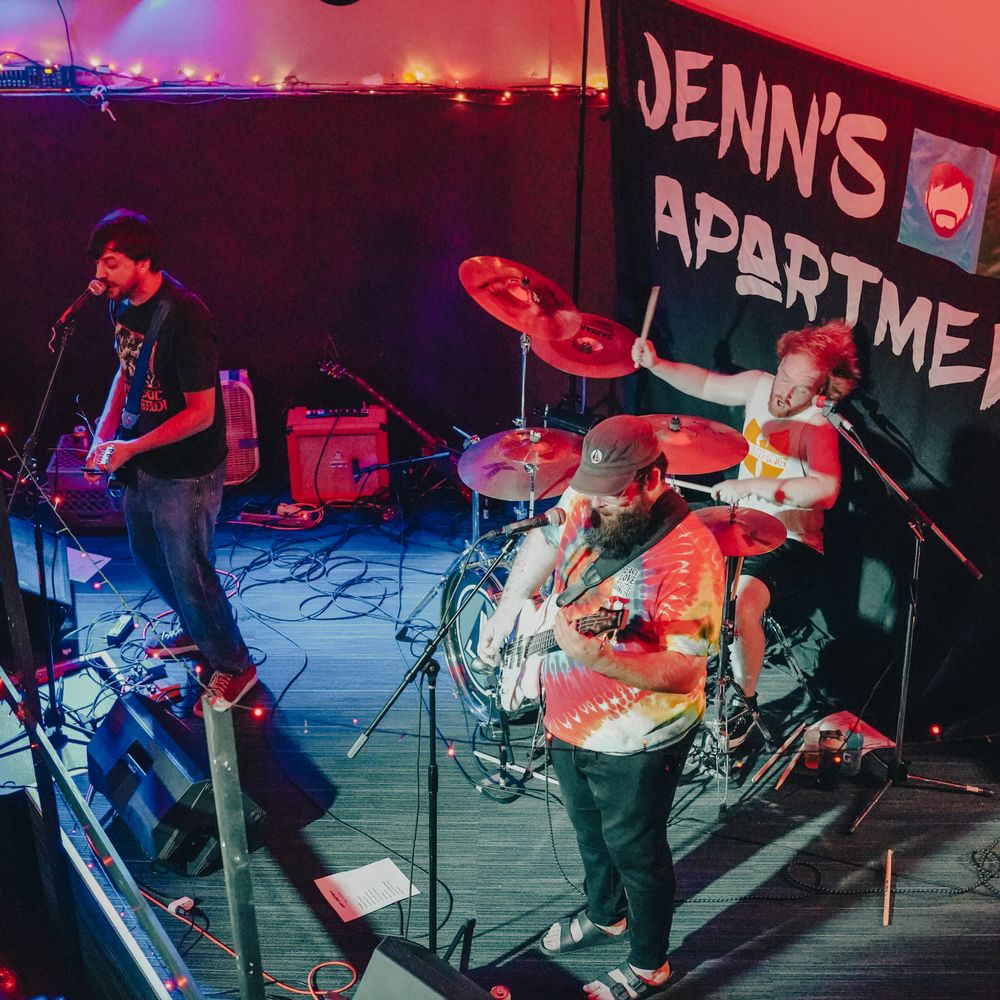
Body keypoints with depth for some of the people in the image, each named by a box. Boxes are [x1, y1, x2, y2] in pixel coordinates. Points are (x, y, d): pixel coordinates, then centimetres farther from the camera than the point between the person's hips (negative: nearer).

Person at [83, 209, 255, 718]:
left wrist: (130, 448, -24)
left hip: (186, 472, -9)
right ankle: (195, 631, 50)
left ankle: (232, 666, 26)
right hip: (140, 464, 9)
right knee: (147, 553, 26)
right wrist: (106, 430, 2)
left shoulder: (183, 316, -27)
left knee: (190, 575, 3)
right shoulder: (122, 304, -1)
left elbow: (200, 413, -25)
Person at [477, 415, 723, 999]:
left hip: (636, 742, -7)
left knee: (635, 848, 14)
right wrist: (506, 613, 9)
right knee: (589, 828, 28)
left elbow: (684, 671, -33)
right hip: (570, 722, 7)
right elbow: (544, 542, 13)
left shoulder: (689, 555, -30)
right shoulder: (587, 504, -10)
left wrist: (599, 658, -45)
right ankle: (605, 914, 57)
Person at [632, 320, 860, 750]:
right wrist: (656, 365, -9)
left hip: (789, 543, -7)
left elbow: (826, 487, -43)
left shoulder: (817, 428, -25)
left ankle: (745, 706, -5)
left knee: (743, 603, -30)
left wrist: (750, 485, -45)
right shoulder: (759, 385, -5)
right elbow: (704, 383, 9)